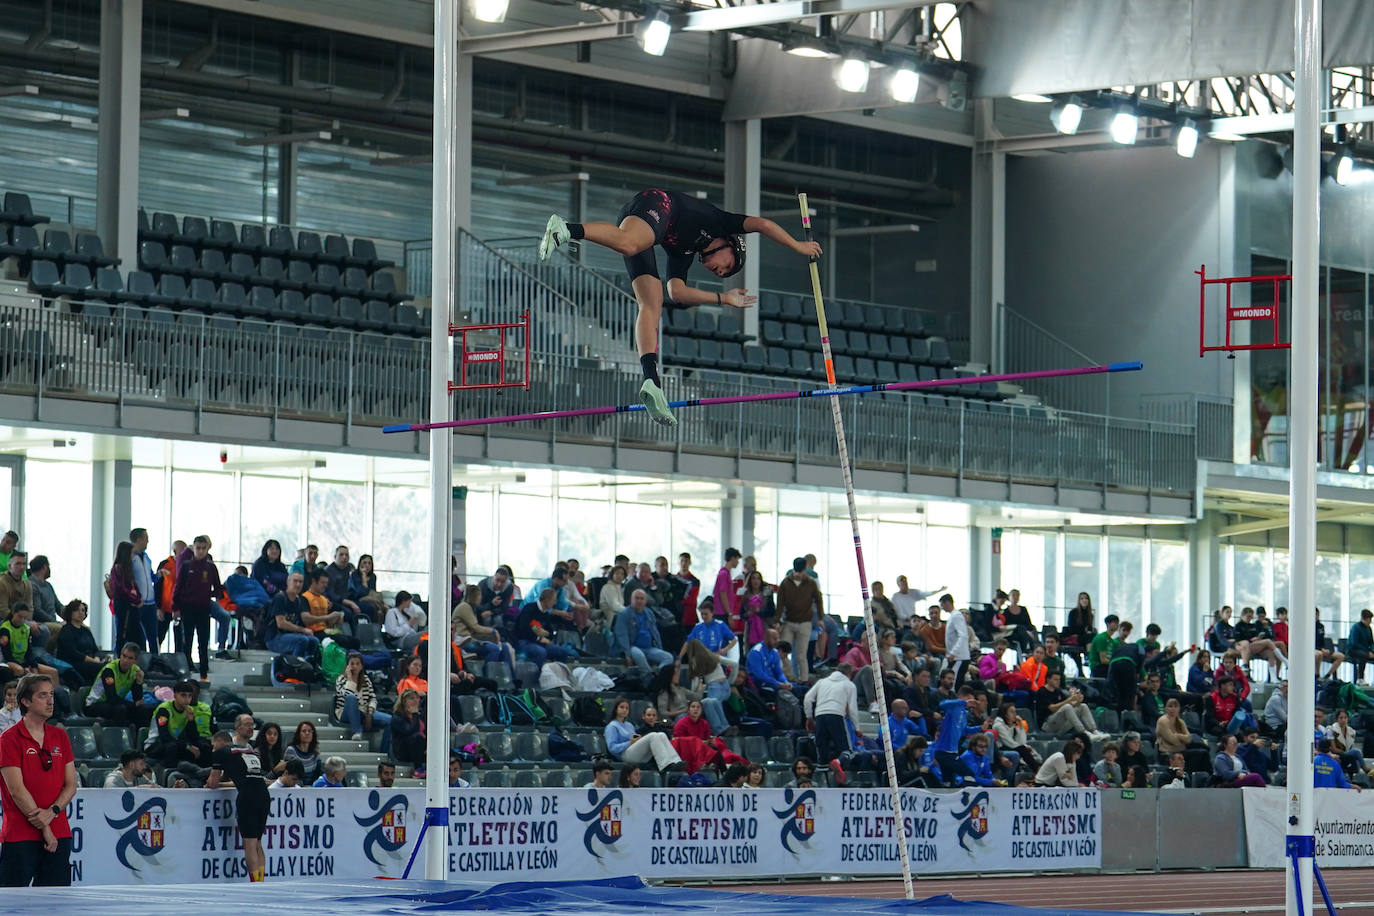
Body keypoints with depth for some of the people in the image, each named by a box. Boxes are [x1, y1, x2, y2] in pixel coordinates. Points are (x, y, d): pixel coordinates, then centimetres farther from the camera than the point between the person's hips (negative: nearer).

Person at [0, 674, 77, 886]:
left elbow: (71, 785, 10)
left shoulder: (60, 736, 13)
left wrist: (51, 812, -9)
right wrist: (44, 828, -11)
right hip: (19, 837, -5)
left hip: (58, 835, 5)